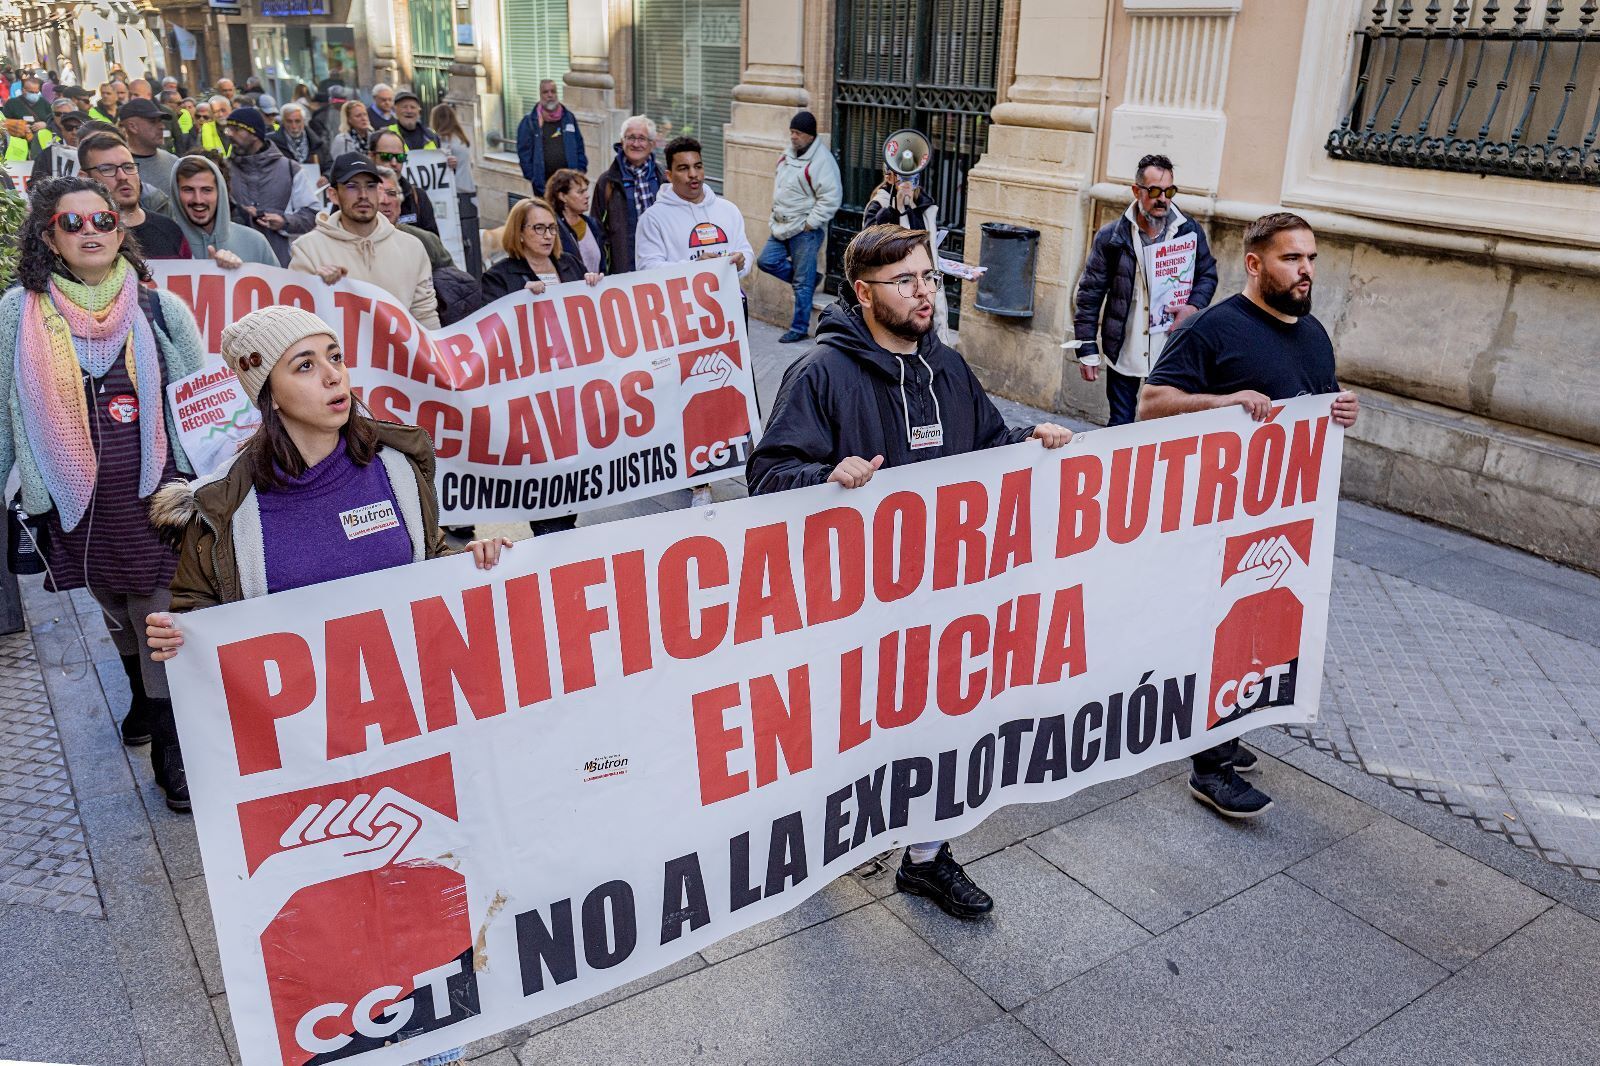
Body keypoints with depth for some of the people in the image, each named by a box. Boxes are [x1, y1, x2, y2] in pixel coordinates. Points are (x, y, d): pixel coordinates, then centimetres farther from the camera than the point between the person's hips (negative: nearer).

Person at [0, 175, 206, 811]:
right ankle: (142, 697, 45)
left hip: (155, 497, -2)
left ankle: (172, 746, 13)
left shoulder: (160, 309, -2)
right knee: (115, 612, 20)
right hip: (75, 504, 2)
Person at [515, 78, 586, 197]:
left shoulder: (569, 118, 9)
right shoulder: (529, 122, 0)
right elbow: (524, 152, -2)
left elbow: (580, 148, 12)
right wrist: (532, 178, -9)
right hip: (543, 185, -3)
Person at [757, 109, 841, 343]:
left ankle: (799, 329, 10)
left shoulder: (821, 160, -16)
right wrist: (775, 216, 17)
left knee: (802, 284, -1)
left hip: (805, 230, -9)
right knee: (766, 261, 8)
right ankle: (808, 279, 22)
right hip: (782, 227, 9)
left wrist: (809, 223, -19)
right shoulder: (788, 154, 11)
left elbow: (831, 198, -21)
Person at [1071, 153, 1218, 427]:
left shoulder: (1190, 231, 0)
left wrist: (1194, 306, -10)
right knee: (1119, 426, 9)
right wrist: (1087, 349, -5)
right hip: (1124, 352, -1)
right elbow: (1089, 294, -3)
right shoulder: (1110, 237, -5)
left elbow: (1208, 274, 12)